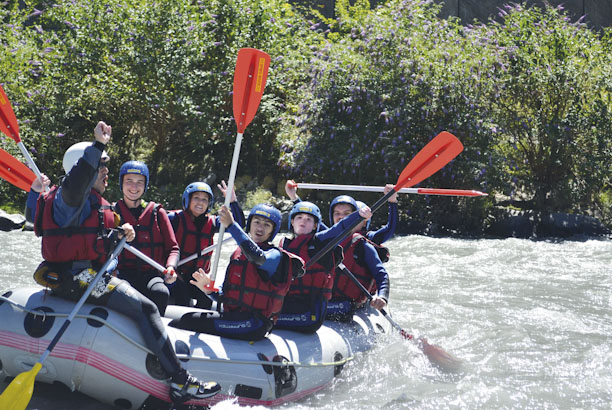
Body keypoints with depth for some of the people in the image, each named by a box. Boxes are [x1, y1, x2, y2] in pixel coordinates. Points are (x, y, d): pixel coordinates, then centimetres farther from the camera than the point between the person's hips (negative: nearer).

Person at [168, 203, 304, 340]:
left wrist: (231, 225, -30)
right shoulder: (238, 253, 18)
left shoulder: (275, 255, -4)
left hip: (253, 325, -7)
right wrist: (209, 289, -1)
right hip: (231, 317, 7)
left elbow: (258, 257, -29)